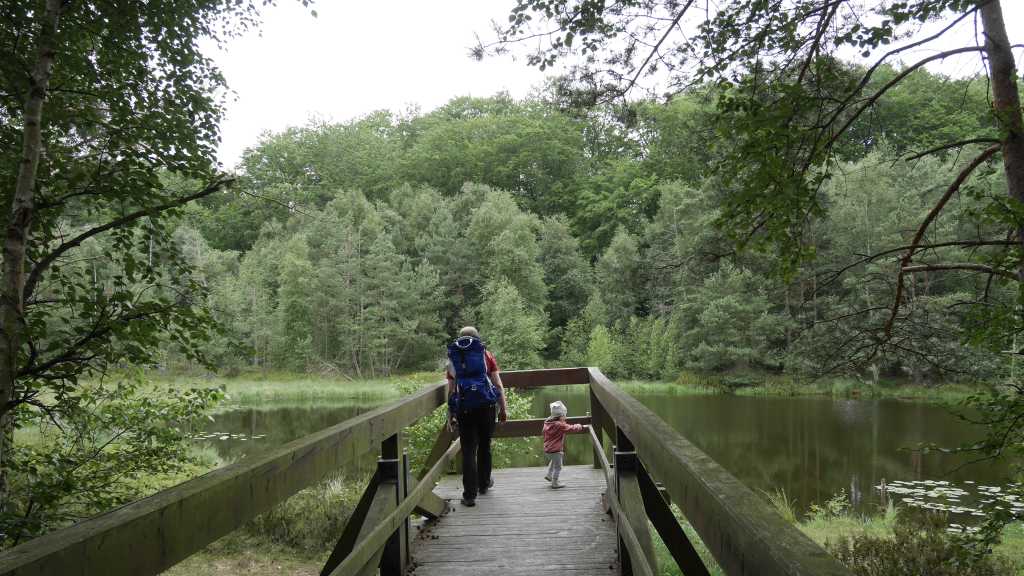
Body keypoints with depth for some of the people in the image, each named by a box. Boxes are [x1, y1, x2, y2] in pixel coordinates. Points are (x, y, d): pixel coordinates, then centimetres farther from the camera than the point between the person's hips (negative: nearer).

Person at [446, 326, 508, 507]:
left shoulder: (452, 358, 10)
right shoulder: (486, 354, 7)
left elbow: (451, 390, 7)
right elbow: (498, 384, 2)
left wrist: (450, 416, 11)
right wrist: (503, 408, 7)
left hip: (464, 408, 0)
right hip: (486, 404, 0)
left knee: (468, 450, 2)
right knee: (484, 446, 18)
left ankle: (469, 495, -2)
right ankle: (484, 484, 33)